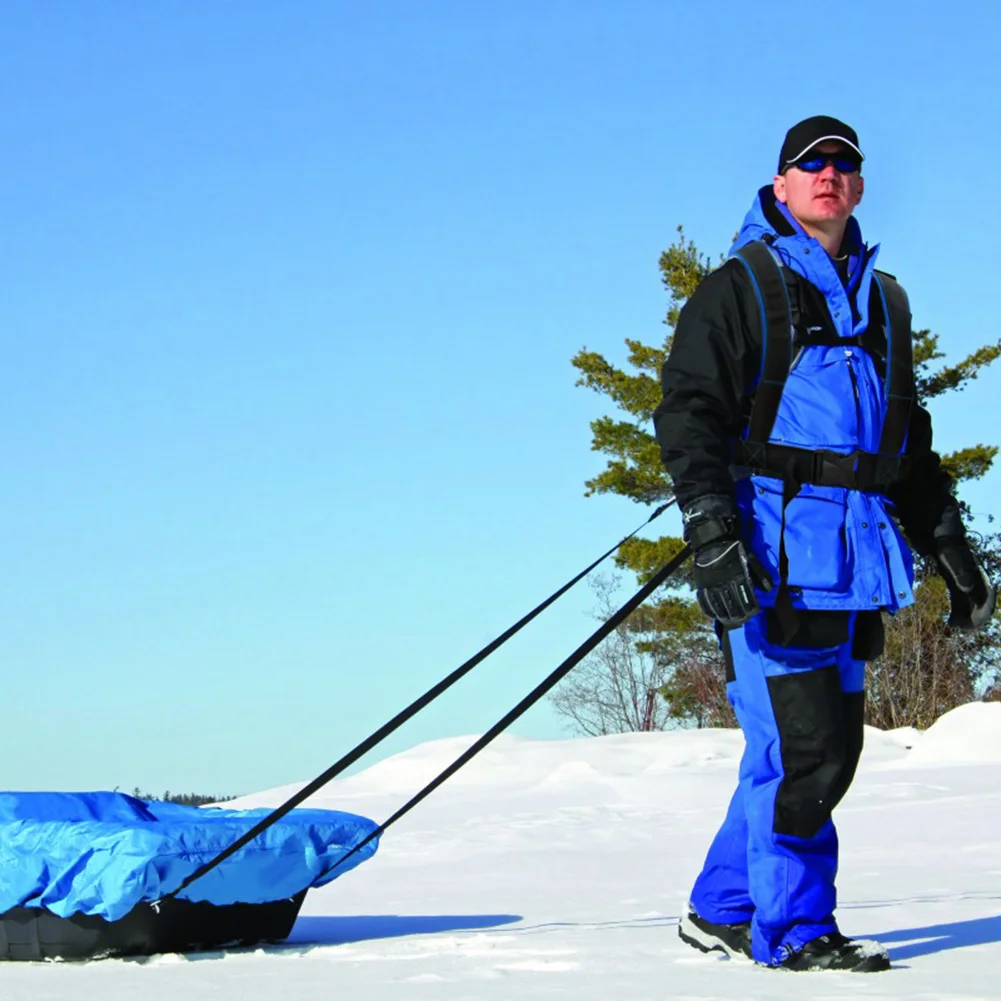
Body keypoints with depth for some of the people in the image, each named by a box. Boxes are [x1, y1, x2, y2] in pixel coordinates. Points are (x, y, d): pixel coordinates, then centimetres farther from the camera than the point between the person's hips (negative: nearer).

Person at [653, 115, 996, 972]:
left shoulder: (882, 302, 22)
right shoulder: (739, 289, 3)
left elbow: (909, 441, 29)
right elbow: (689, 414, -5)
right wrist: (713, 533, -17)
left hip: (856, 559, 6)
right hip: (771, 551, -6)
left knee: (832, 745, 6)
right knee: (800, 743, -11)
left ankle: (724, 910, 18)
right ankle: (793, 927, -1)